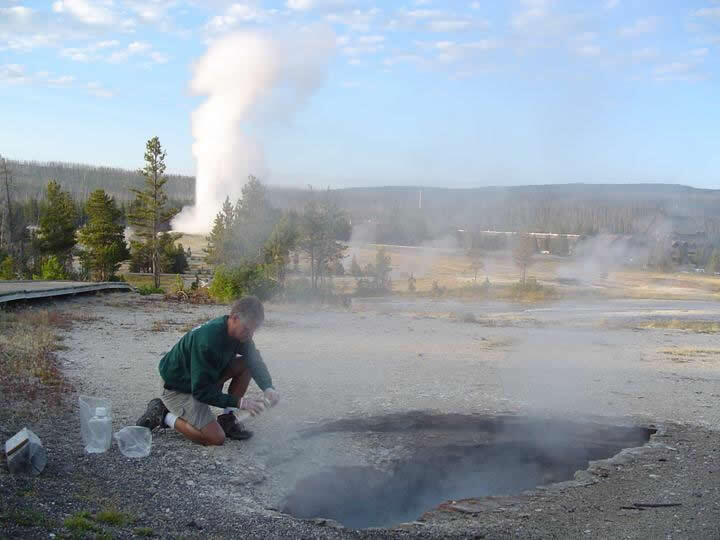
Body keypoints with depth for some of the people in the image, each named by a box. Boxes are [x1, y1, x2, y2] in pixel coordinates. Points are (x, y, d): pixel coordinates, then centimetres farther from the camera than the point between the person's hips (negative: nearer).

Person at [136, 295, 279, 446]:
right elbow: (201, 392, -31)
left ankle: (227, 419, 1)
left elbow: (256, 361, 0)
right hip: (178, 387, -8)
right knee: (216, 438, -17)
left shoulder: (240, 332, -10)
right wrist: (239, 402, -32)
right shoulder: (208, 341, -35)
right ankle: (163, 415, -1)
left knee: (246, 364, -8)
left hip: (203, 378, 8)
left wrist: (268, 388, -19)